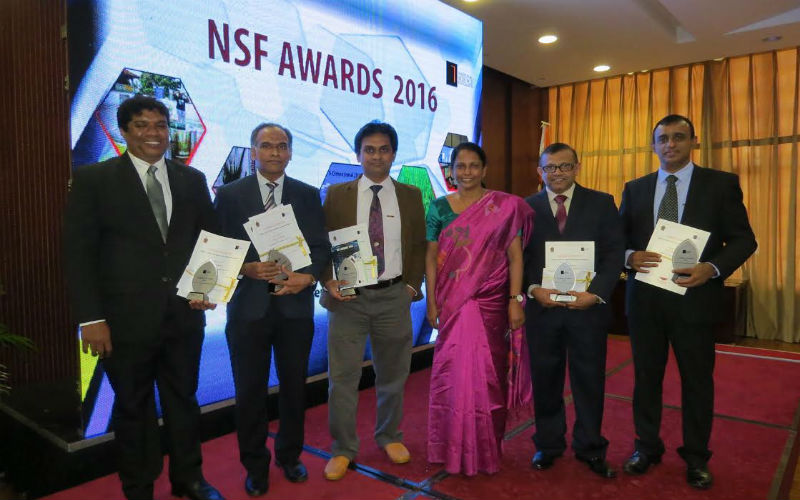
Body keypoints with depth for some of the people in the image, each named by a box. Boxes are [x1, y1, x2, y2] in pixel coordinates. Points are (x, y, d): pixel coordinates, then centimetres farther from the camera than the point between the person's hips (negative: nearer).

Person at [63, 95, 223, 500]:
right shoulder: (93, 179, -3)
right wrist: (91, 318, -12)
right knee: (133, 407, 14)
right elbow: (78, 253, -6)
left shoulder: (192, 180, 7)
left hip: (184, 315, 3)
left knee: (183, 400, 17)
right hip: (126, 319, -2)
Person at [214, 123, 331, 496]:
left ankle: (289, 456, 36)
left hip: (295, 305, 2)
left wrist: (308, 275, -15)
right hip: (249, 305, -1)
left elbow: (321, 246, 3)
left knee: (294, 386, 14)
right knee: (250, 390, 9)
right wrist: (246, 269, -18)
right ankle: (255, 465, 29)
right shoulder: (229, 194, 2)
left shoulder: (308, 195, 6)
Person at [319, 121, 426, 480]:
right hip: (348, 296, -1)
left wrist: (412, 285, -1)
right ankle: (343, 449, 22)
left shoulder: (411, 196, 6)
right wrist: (328, 281, -11)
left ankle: (389, 437, 36)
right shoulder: (337, 194, 2)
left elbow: (419, 246, 9)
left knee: (392, 375, 15)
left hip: (394, 296, 2)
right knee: (343, 377, 3)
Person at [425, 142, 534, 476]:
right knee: (453, 371, 4)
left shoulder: (506, 206, 1)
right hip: (452, 304, 1)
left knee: (488, 372, 5)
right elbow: (431, 257, 4)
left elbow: (515, 255, -1)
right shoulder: (439, 207, 5)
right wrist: (431, 302, -2)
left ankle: (487, 447, 25)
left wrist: (515, 300, -8)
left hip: (491, 303, -1)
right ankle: (453, 446, 24)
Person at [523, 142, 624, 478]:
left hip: (588, 306, 0)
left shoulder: (601, 203, 5)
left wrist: (596, 293, -13)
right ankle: (548, 444, 27)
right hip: (542, 306, 1)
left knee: (590, 379, 10)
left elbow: (614, 252, -1)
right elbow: (518, 257, 3)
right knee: (545, 379, 10)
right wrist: (533, 289, -13)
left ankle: (590, 447, 28)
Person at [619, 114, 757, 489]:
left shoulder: (721, 184, 0)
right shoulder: (635, 188, 7)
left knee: (697, 380, 10)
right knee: (646, 376, 13)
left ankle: (696, 457, 30)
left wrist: (712, 268, -19)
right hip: (644, 299, 2)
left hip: (695, 297, -2)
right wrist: (630, 257, -14)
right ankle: (647, 446, 31)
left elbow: (743, 239, -2)